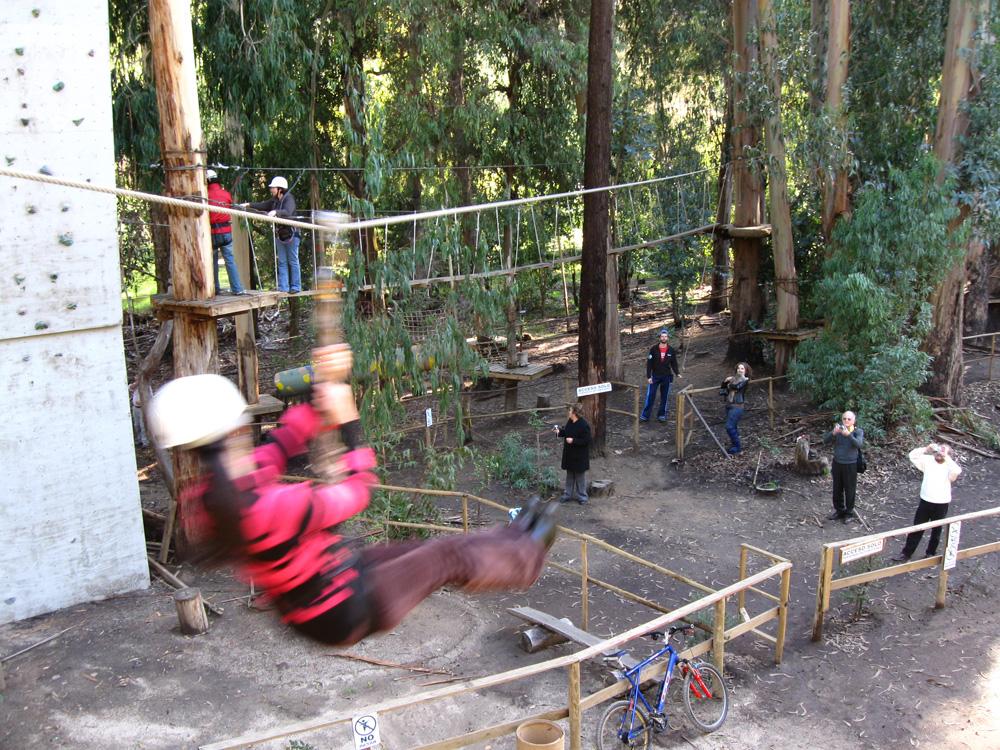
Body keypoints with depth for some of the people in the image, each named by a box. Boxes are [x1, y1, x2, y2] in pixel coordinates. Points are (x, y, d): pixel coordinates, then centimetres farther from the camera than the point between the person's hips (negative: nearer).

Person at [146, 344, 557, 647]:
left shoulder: (199, 503, -12)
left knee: (420, 550, 23)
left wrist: (324, 387, -7)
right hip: (351, 612, -8)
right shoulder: (276, 506, -38)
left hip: (304, 612, 8)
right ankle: (529, 553, 40)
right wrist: (349, 423, -10)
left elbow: (282, 442, -4)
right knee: (449, 555, 12)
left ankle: (514, 537, 45)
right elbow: (358, 490, -20)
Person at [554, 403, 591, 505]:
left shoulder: (584, 425, -23)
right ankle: (568, 494, 28)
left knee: (580, 477, 6)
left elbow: (586, 441, -23)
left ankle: (582, 497, 18)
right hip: (569, 455, 8)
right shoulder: (570, 422, 2)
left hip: (579, 456, -8)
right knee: (569, 476, 18)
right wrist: (559, 432, 1)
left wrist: (573, 440, -26)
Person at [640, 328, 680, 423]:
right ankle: (645, 416, 3)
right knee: (650, 396, -3)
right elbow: (649, 363, -5)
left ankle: (662, 415, 19)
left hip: (666, 377, 2)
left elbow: (674, 363, 6)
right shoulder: (653, 349, -7)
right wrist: (648, 376, -10)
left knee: (664, 397, 8)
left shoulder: (671, 350, -1)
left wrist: (677, 373, -10)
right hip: (655, 376, -2)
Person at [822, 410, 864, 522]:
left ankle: (849, 512, 22)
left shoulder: (858, 431, -9)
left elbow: (858, 444, -26)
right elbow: (825, 440, -12)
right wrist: (833, 433, -31)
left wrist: (848, 434, -42)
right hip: (837, 463, 3)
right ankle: (839, 510, 30)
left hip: (850, 465, -3)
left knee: (850, 490, 6)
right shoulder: (838, 428, -3)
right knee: (837, 489, 14)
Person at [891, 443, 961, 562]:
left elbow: (957, 471, -35)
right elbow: (913, 455, -3)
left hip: (941, 504, -3)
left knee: (936, 530, 15)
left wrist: (946, 457, -27)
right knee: (916, 528, 10)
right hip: (925, 501, 3)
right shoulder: (928, 460, -2)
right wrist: (926, 449, -12)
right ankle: (906, 553, 17)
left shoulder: (949, 466, -13)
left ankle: (931, 553, 33)